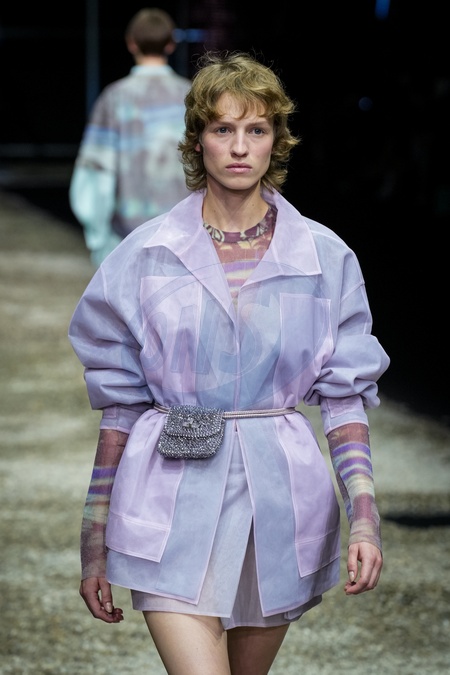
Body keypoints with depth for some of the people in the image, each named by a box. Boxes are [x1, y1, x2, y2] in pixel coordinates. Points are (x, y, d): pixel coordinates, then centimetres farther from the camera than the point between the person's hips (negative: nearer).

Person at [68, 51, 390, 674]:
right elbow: (118, 403, 4)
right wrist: (96, 544, 4)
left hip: (280, 501, 2)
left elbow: (345, 395, 4)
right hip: (174, 505, -2)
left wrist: (365, 519, -9)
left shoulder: (324, 257, 3)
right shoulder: (146, 255, 1)